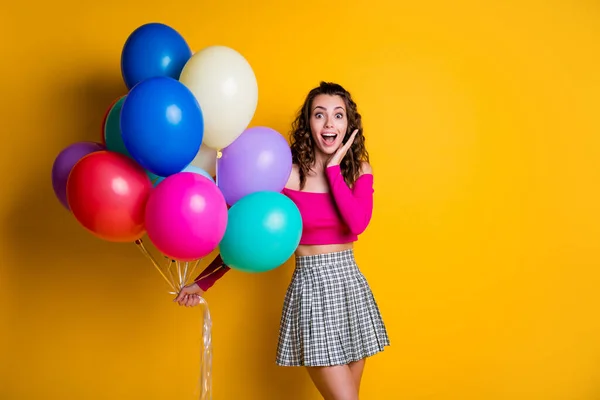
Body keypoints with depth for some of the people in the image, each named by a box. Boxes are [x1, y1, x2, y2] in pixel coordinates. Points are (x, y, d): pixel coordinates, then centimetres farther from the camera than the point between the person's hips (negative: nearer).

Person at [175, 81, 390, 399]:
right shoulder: (287, 173, -9)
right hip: (311, 287, -4)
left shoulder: (359, 169, 2)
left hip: (351, 284, 5)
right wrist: (204, 282, -6)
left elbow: (359, 223, -17)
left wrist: (333, 168, -14)